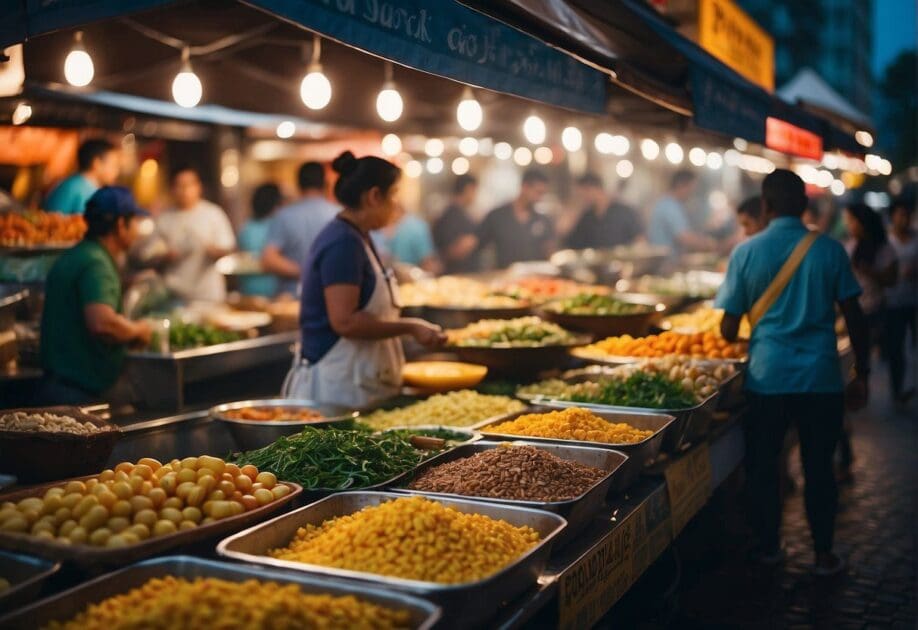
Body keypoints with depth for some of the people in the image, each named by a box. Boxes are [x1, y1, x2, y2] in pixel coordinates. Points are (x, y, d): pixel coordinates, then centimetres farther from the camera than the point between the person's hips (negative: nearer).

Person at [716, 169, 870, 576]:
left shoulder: (747, 252, -3)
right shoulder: (829, 249, 0)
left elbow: (729, 329, -2)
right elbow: (854, 317, 2)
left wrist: (737, 339, 21)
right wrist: (861, 374, 11)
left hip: (767, 376, -1)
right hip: (821, 378, 1)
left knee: (763, 465, 14)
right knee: (819, 467, 11)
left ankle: (769, 547, 25)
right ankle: (824, 555, 20)